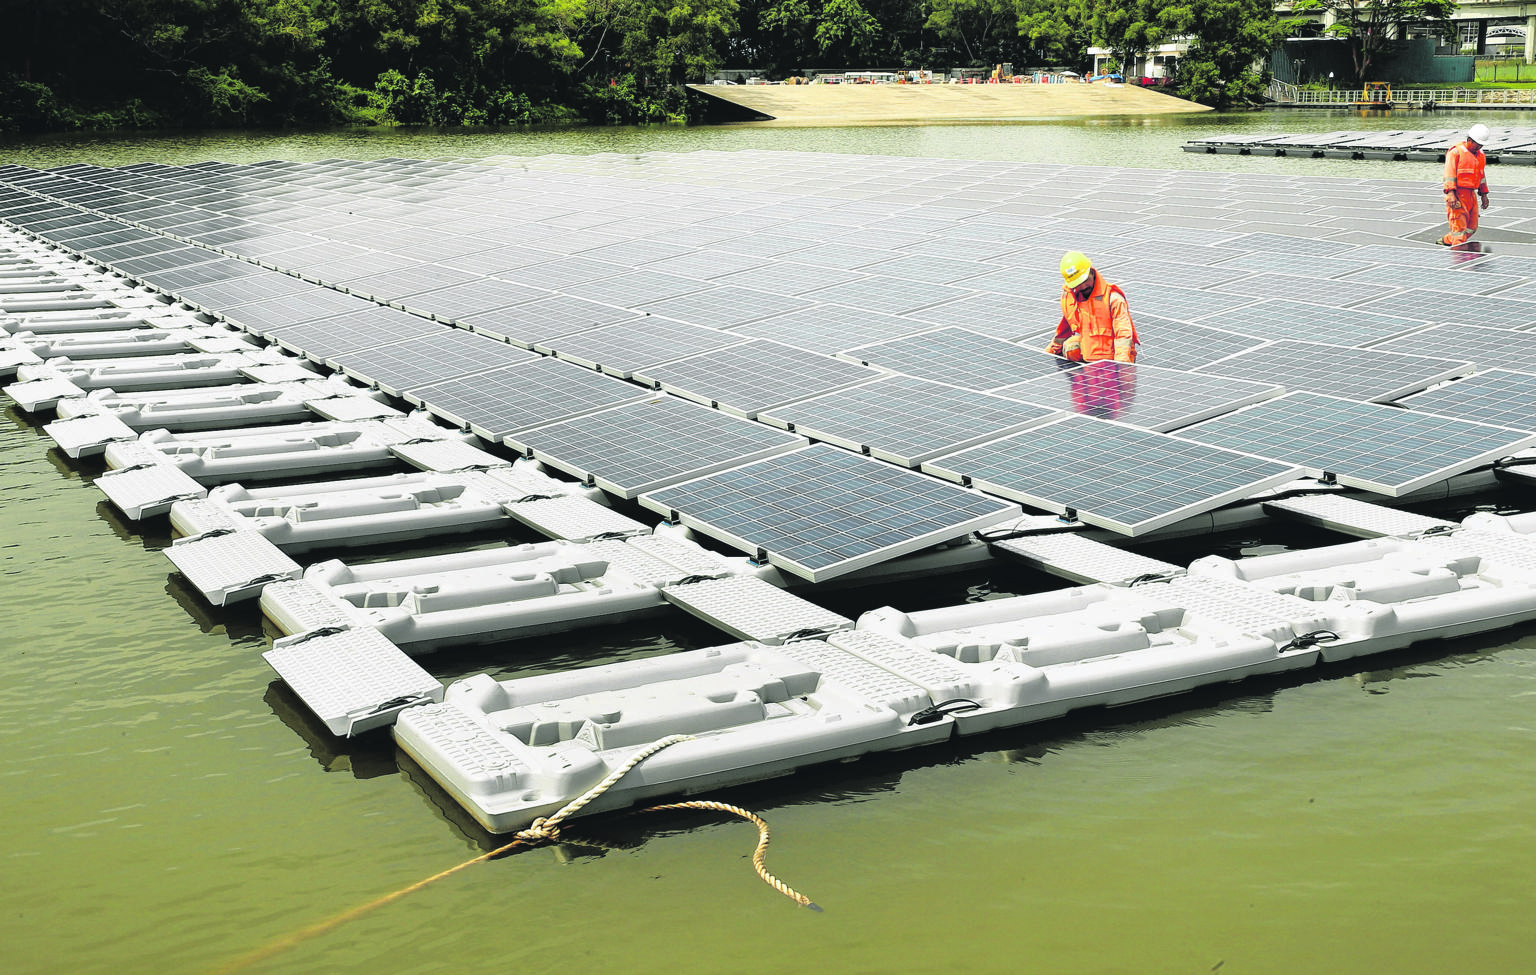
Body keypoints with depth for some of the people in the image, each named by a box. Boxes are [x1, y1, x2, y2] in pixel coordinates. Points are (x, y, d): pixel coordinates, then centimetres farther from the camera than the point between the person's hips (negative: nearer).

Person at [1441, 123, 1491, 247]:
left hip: (1471, 194, 8)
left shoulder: (1480, 155, 16)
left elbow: (1481, 176, 27)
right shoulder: (1456, 152, -8)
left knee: (1472, 228, 10)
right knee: (1459, 227, -11)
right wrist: (1451, 194, -23)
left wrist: (1484, 194, 24)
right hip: (1457, 194, -8)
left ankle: (1446, 240, 26)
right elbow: (1449, 173, -14)